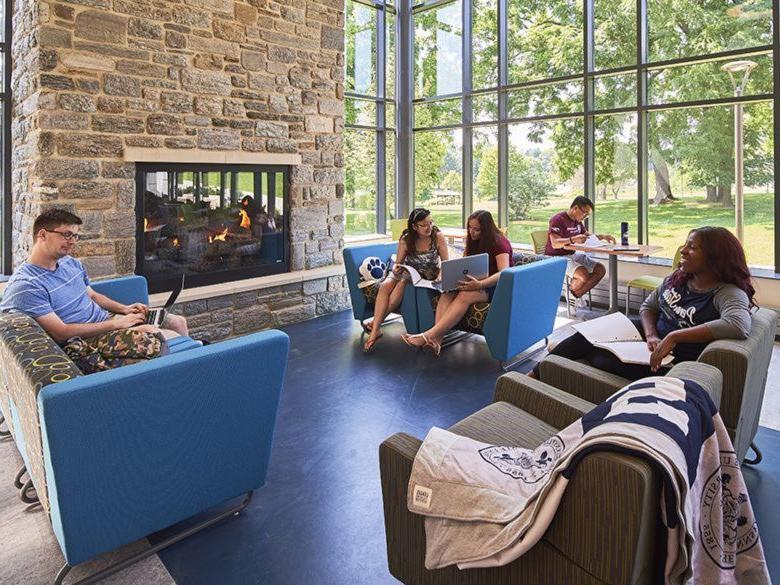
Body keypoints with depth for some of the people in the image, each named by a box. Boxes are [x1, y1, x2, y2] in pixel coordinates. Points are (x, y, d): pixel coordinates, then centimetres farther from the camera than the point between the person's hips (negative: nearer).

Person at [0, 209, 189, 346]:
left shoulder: (71, 263, 8)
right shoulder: (25, 285, -18)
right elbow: (60, 333, -22)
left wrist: (123, 309, 2)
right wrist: (116, 323, -21)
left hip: (106, 319, 8)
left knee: (178, 322, 4)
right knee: (171, 337, -20)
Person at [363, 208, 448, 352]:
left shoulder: (438, 237, -13)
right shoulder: (406, 240, -9)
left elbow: (446, 263, -14)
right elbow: (398, 263, -5)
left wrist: (441, 275, -34)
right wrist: (395, 269, -30)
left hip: (428, 275, -2)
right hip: (408, 271, 3)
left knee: (402, 284, -32)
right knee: (385, 286, -27)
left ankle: (376, 321, -24)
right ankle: (375, 330, -32)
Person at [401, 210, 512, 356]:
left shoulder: (499, 242, -10)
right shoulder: (473, 241, 13)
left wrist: (480, 284, -39)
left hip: (496, 285, -6)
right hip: (476, 282, 7)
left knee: (465, 295, -36)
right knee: (449, 291, -25)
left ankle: (429, 336, -43)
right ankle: (437, 339, -43)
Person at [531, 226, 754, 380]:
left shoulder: (729, 294, -19)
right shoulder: (677, 278, 3)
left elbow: (739, 325, -38)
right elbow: (648, 306, 9)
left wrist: (674, 336, -36)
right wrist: (651, 336, -12)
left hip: (672, 360, -7)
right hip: (652, 339, 7)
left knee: (600, 361, -16)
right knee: (589, 335, -6)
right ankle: (537, 375, 10)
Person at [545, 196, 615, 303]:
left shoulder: (578, 222, 12)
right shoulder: (558, 220, -17)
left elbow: (587, 236, 28)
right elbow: (555, 244, -28)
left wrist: (603, 237, 11)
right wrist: (573, 240, -44)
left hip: (572, 255, 10)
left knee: (600, 269, -3)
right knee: (583, 275, -30)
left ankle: (576, 295, 0)